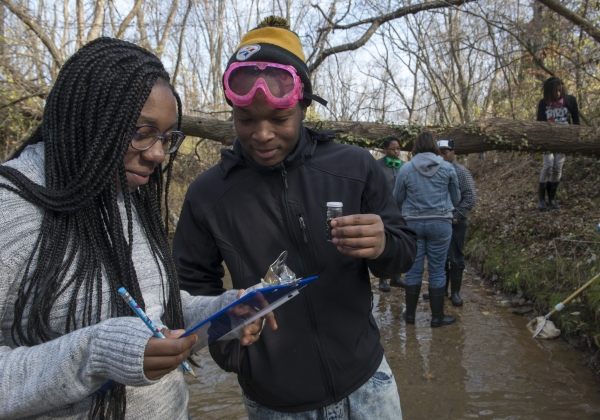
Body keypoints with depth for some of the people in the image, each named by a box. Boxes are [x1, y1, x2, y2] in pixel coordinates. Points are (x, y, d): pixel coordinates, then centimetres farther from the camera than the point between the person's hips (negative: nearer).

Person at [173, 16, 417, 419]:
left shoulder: (355, 167, -9)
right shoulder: (208, 193, -9)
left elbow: (405, 253, -2)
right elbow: (193, 285, 2)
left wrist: (382, 247, -23)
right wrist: (232, 351, -11)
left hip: (365, 382, 1)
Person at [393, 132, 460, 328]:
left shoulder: (406, 168, -5)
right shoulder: (447, 168, -2)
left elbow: (397, 198, 5)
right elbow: (456, 198, 9)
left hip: (413, 223, 1)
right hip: (441, 223, 0)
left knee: (413, 269, 10)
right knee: (437, 270, 7)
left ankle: (410, 313, 21)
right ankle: (437, 316, 16)